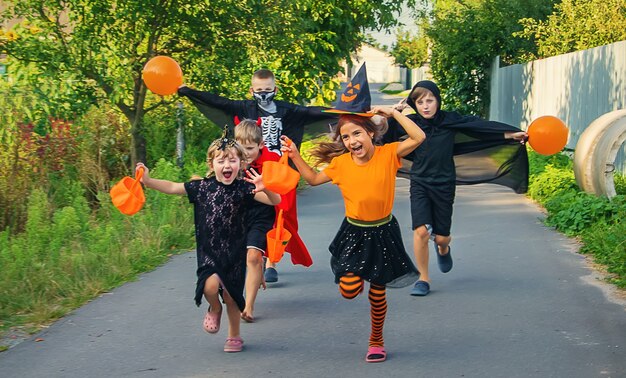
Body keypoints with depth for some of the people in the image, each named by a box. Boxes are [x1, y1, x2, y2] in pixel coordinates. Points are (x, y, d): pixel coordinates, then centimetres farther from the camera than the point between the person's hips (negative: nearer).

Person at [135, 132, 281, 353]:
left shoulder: (243, 189, -8)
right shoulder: (202, 187, -3)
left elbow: (275, 201, -16)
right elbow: (172, 187, 3)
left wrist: (265, 189, -37)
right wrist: (148, 181, -8)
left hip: (234, 251, 0)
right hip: (208, 250, 0)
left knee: (231, 296, 7)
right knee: (211, 285, -23)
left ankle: (234, 336, 31)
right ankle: (214, 309, 13)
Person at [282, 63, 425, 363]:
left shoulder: (388, 154, -11)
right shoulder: (341, 162, -4)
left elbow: (418, 138, -21)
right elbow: (314, 179, 11)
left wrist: (393, 113, -21)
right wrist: (295, 157, 0)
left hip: (383, 232, -1)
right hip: (353, 232, 1)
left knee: (377, 293, 8)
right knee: (349, 290, -11)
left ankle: (376, 342, 29)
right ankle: (354, 272, 28)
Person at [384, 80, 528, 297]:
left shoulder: (450, 120, -4)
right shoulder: (410, 123, -2)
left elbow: (481, 126, -8)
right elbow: (384, 133, -1)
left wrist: (512, 134, -12)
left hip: (444, 185, 0)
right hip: (420, 184, 0)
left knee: (441, 237, 5)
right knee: (421, 231, -17)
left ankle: (443, 249, 46)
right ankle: (423, 279, 2)